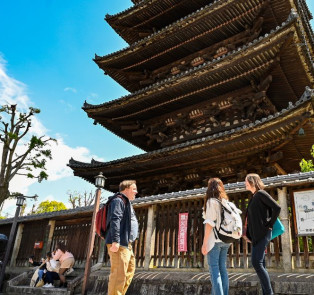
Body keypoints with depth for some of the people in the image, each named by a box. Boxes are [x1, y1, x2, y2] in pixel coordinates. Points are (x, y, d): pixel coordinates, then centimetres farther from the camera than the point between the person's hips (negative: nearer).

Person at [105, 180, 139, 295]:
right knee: (119, 274, -12)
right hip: (119, 244, -11)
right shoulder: (118, 200, -7)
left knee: (130, 270, 15)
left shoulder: (126, 202, 25)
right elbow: (115, 220, -19)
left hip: (126, 244, 11)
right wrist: (115, 241, -26)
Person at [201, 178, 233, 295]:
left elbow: (210, 223, -12)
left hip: (214, 239, -7)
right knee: (222, 269, 9)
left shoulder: (211, 201, -7)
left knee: (214, 270, -6)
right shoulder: (225, 201, 13)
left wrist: (204, 242, -12)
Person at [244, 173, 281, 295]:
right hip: (256, 235, 9)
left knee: (256, 262, -13)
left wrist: (270, 224, -13)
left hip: (263, 233, -9)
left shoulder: (261, 194, -8)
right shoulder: (253, 197, 17)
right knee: (260, 264, 8)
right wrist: (248, 234, 14)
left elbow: (277, 208, -18)